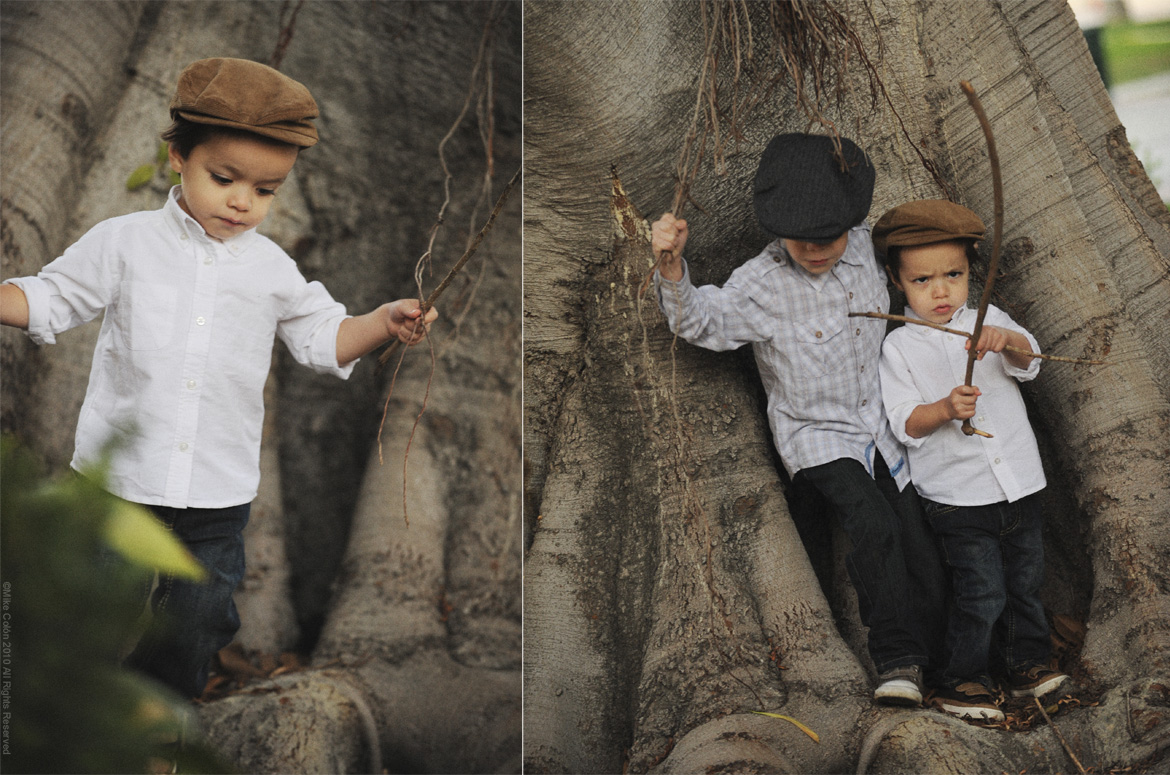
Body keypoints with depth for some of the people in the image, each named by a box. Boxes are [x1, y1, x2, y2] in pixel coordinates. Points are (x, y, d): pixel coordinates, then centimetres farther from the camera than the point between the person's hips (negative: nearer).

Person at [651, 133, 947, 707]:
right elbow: (701, 320, -32)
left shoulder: (863, 247, -2)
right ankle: (896, 662, -20)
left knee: (920, 547, 6)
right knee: (873, 524, -29)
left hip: (881, 427, 6)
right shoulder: (762, 283, -17)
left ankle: (927, 663, 24)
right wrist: (672, 266, -48)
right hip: (818, 437, -5)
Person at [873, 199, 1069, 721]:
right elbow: (904, 423, -8)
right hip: (958, 496, -4)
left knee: (1026, 580, 14)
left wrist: (1006, 340, -36)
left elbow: (1028, 360, -14)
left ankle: (1028, 663, 32)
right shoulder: (900, 347, -3)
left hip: (1019, 483, 4)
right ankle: (960, 681, 11)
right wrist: (944, 410, -28)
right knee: (981, 593, -5)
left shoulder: (989, 322, 5)